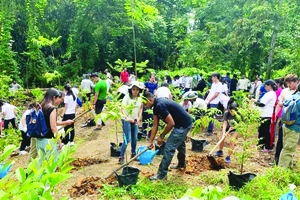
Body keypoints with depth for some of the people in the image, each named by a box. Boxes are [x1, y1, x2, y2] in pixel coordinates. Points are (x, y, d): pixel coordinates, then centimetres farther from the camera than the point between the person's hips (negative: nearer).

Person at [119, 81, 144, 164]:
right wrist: (127, 117, -35)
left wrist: (139, 118, 0)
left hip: (135, 120, 6)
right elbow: (122, 109, -21)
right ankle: (121, 157, 0)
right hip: (127, 120, -6)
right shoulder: (127, 97, -16)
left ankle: (133, 154, 32)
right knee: (128, 139, -10)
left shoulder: (139, 98, 0)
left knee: (135, 138, 13)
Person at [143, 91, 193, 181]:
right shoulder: (156, 105, 3)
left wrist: (162, 136, -13)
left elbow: (171, 123, -26)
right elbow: (155, 125, 6)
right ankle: (182, 163, 53)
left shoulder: (160, 105, -27)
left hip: (184, 125, -10)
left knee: (169, 148, -8)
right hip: (183, 123, 10)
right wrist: (150, 141, 5)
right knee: (179, 143, 30)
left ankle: (162, 174, 1)